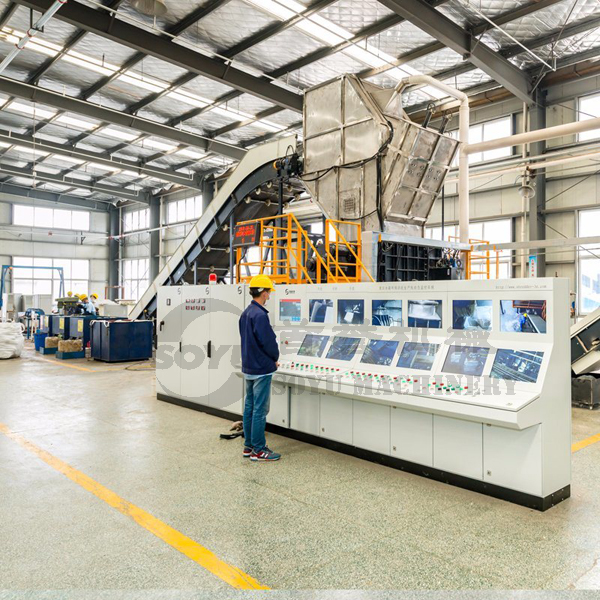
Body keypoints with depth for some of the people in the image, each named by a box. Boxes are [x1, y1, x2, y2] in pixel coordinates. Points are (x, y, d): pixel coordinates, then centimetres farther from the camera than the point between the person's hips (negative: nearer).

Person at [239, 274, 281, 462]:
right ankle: (258, 450, 6)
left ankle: (248, 446, 23)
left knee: (249, 407, 14)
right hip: (261, 369, -9)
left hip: (248, 367, 9)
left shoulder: (246, 313, 10)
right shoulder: (260, 315, -20)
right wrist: (275, 358, 0)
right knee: (260, 410, -2)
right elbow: (268, 342, -21)